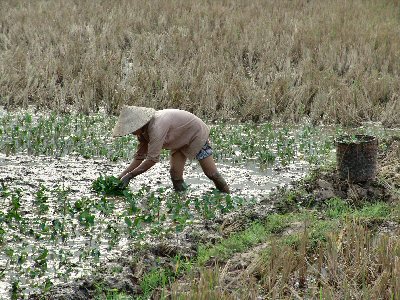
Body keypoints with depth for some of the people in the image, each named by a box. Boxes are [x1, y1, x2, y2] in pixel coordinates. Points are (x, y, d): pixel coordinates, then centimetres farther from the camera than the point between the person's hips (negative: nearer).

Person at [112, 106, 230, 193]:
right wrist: (121, 176, -18)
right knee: (175, 173, -6)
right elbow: (139, 157, -8)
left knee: (211, 173, -3)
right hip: (180, 141, 8)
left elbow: (152, 159, -39)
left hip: (196, 133, -8)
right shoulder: (143, 130, -11)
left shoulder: (156, 127, -39)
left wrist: (129, 175, -35)